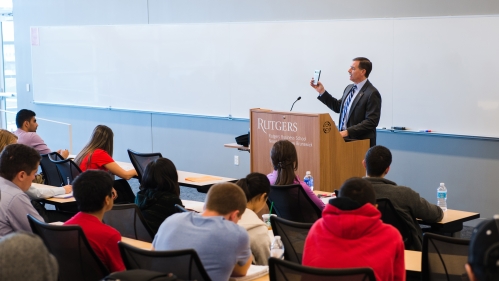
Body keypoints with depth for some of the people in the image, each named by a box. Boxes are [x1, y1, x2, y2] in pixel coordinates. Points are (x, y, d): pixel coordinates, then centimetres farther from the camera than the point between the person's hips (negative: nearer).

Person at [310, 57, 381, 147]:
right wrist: (322, 91, 13)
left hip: (360, 142, -7)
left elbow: (371, 121, -19)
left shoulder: (372, 94, -14)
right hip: (344, 138, 7)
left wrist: (348, 132, -23)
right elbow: (338, 107, 20)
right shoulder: (349, 88, 13)